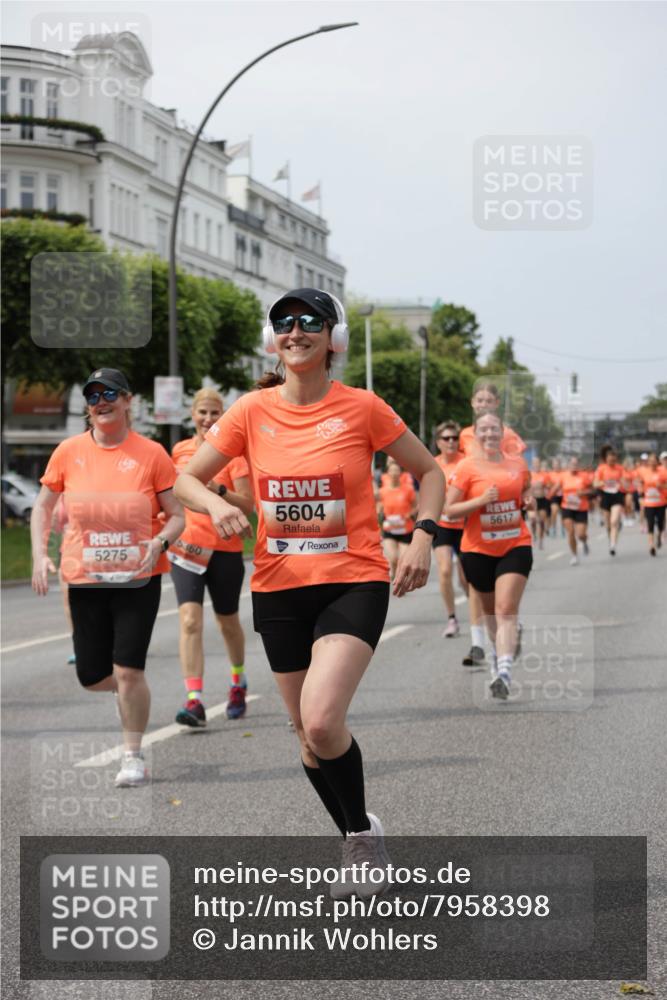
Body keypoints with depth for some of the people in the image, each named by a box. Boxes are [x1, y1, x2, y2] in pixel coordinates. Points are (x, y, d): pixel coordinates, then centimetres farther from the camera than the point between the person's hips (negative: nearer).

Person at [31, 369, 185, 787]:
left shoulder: (151, 454, -5)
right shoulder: (69, 452, 0)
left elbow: (177, 515, 0)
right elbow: (43, 506, 12)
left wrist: (160, 542, -20)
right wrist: (40, 554, -1)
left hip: (138, 579, -3)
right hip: (85, 579, 3)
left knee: (129, 670, -8)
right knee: (91, 676, 6)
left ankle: (134, 755, 10)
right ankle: (127, 691, 41)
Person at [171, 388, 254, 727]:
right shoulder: (179, 451, 7)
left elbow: (248, 504, -10)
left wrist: (217, 489, -23)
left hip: (225, 548, -2)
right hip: (186, 546, 2)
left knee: (228, 622, 14)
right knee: (190, 621, -14)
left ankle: (239, 683, 40)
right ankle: (194, 701, -19)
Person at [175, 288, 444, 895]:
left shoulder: (361, 408, -5)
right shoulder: (253, 411, 1)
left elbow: (428, 471, 6)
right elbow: (186, 479, 6)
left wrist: (422, 537, -9)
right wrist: (217, 505, -15)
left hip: (354, 581, -4)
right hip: (279, 588, 4)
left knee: (321, 722, -22)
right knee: (311, 735, 11)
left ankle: (363, 830, 3)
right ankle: (358, 844, 34)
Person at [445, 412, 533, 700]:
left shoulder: (518, 464, 5)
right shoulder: (467, 467, -5)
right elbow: (449, 509, -8)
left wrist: (528, 499, 1)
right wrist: (481, 500, -21)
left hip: (516, 545, 0)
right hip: (478, 549, 0)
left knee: (507, 609, -14)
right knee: (490, 610, 14)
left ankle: (504, 672, -24)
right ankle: (497, 652, 41)